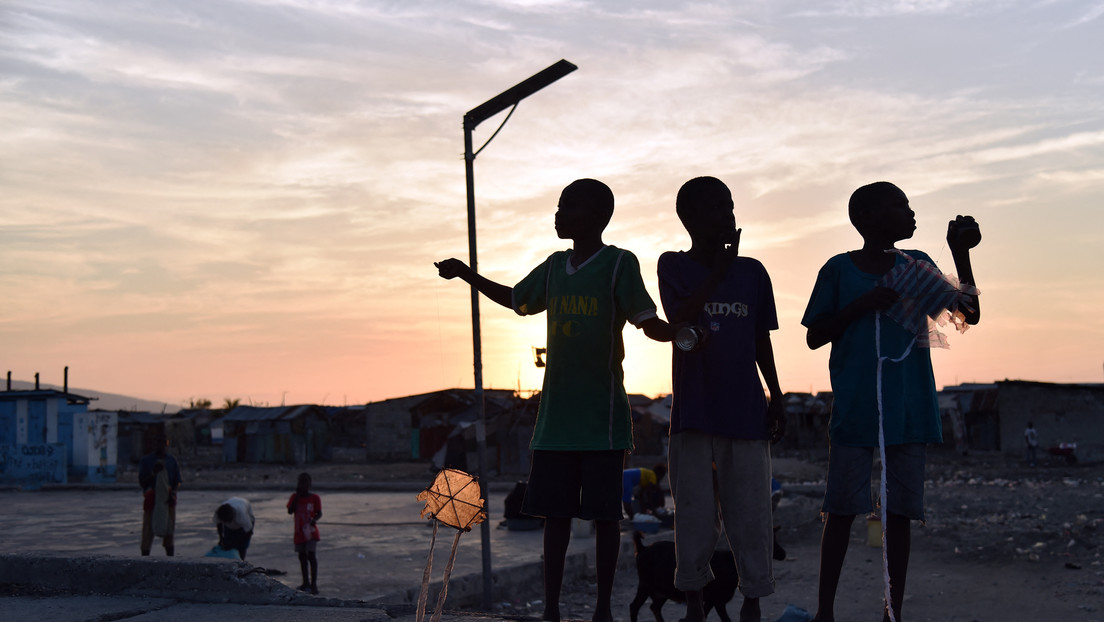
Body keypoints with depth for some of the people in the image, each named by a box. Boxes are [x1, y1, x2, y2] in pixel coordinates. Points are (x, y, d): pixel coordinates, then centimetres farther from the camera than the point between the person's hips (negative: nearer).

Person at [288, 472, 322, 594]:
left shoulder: (314, 498, -4)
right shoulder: (295, 497, 3)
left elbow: (319, 513, -4)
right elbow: (290, 511, -9)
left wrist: (314, 520, -27)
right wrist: (297, 495, -12)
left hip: (310, 532, -4)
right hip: (299, 532, 4)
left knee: (312, 556, -12)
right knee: (302, 556, 12)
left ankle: (313, 584, -10)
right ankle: (306, 583, 25)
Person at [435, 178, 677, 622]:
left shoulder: (620, 264, -3)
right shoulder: (554, 267, 14)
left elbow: (649, 323, -7)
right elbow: (517, 300, 30)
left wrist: (681, 332, -28)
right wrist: (465, 273, 27)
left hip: (603, 418, -5)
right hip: (555, 416, 5)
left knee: (604, 513, -1)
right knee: (555, 511, 4)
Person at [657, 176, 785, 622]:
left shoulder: (752, 272, 11)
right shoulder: (674, 266, 3)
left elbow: (762, 341, 14)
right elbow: (679, 318, -14)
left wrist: (776, 398, 8)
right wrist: (719, 270, -12)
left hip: (746, 412, 2)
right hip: (694, 413, -2)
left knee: (751, 512, 2)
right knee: (695, 514, 2)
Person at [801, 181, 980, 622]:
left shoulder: (917, 267, 12)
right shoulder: (839, 270, 3)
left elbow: (970, 313, 10)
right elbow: (814, 337, 3)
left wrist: (961, 253, 0)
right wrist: (859, 306, -11)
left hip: (910, 411, 3)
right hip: (855, 409, -3)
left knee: (900, 511, 1)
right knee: (842, 508, -1)